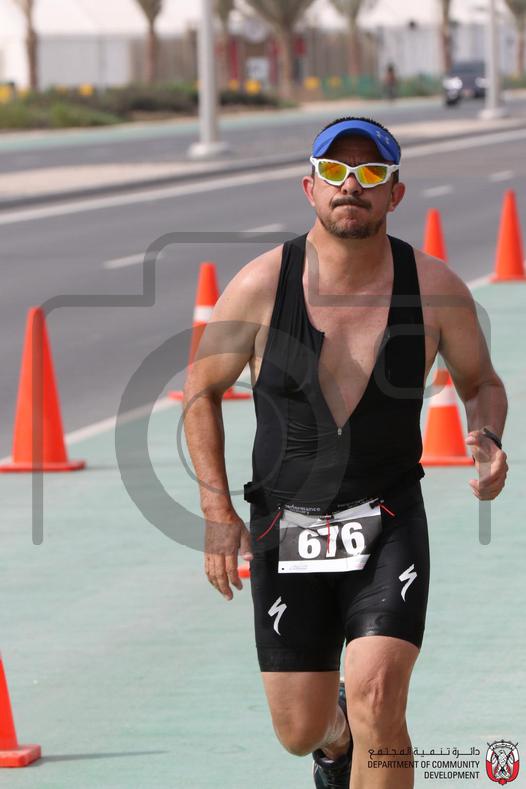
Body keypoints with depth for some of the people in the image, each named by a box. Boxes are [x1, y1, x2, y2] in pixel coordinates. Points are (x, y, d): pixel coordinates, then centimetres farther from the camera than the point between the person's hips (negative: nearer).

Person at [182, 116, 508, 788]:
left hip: (388, 524, -1)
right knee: (300, 732, 8)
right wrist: (217, 513, -5)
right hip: (285, 528, 1)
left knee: (376, 700, -22)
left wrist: (488, 441, -12)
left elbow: (481, 383, 11)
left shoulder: (435, 289, -8)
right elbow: (201, 391, 4)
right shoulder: (261, 286, -10)